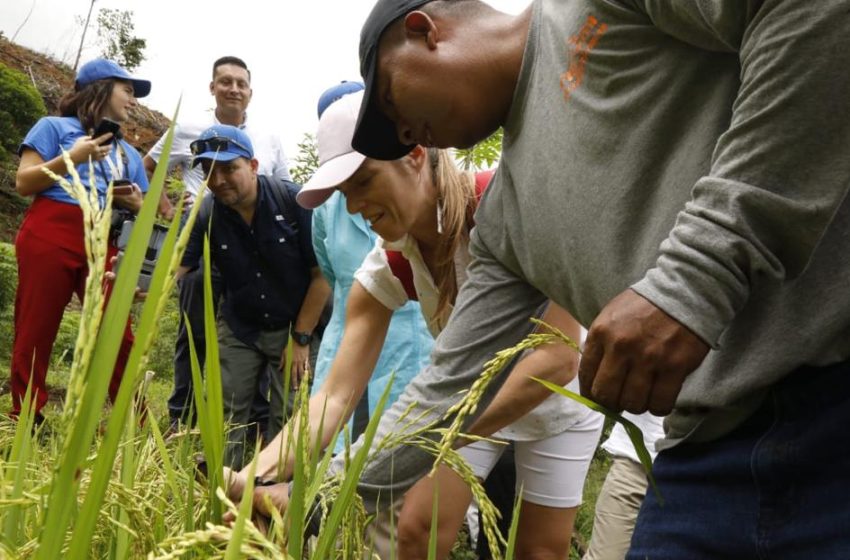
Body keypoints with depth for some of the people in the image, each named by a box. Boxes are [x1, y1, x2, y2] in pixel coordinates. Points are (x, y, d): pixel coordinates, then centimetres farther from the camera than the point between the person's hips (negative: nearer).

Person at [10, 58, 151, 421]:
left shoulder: (129, 154, 23)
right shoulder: (55, 127, 9)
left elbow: (139, 213, 24)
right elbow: (23, 183, 0)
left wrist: (135, 203, 1)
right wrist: (73, 157, -10)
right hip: (49, 236, -4)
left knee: (119, 336, -3)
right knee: (35, 333, -1)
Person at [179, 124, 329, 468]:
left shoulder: (295, 201, -19)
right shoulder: (205, 215, -10)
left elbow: (321, 274, -15)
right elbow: (174, 266, -18)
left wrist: (301, 338, -13)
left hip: (295, 327, -3)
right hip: (239, 327, 3)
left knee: (287, 416, -2)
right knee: (226, 411, 3)